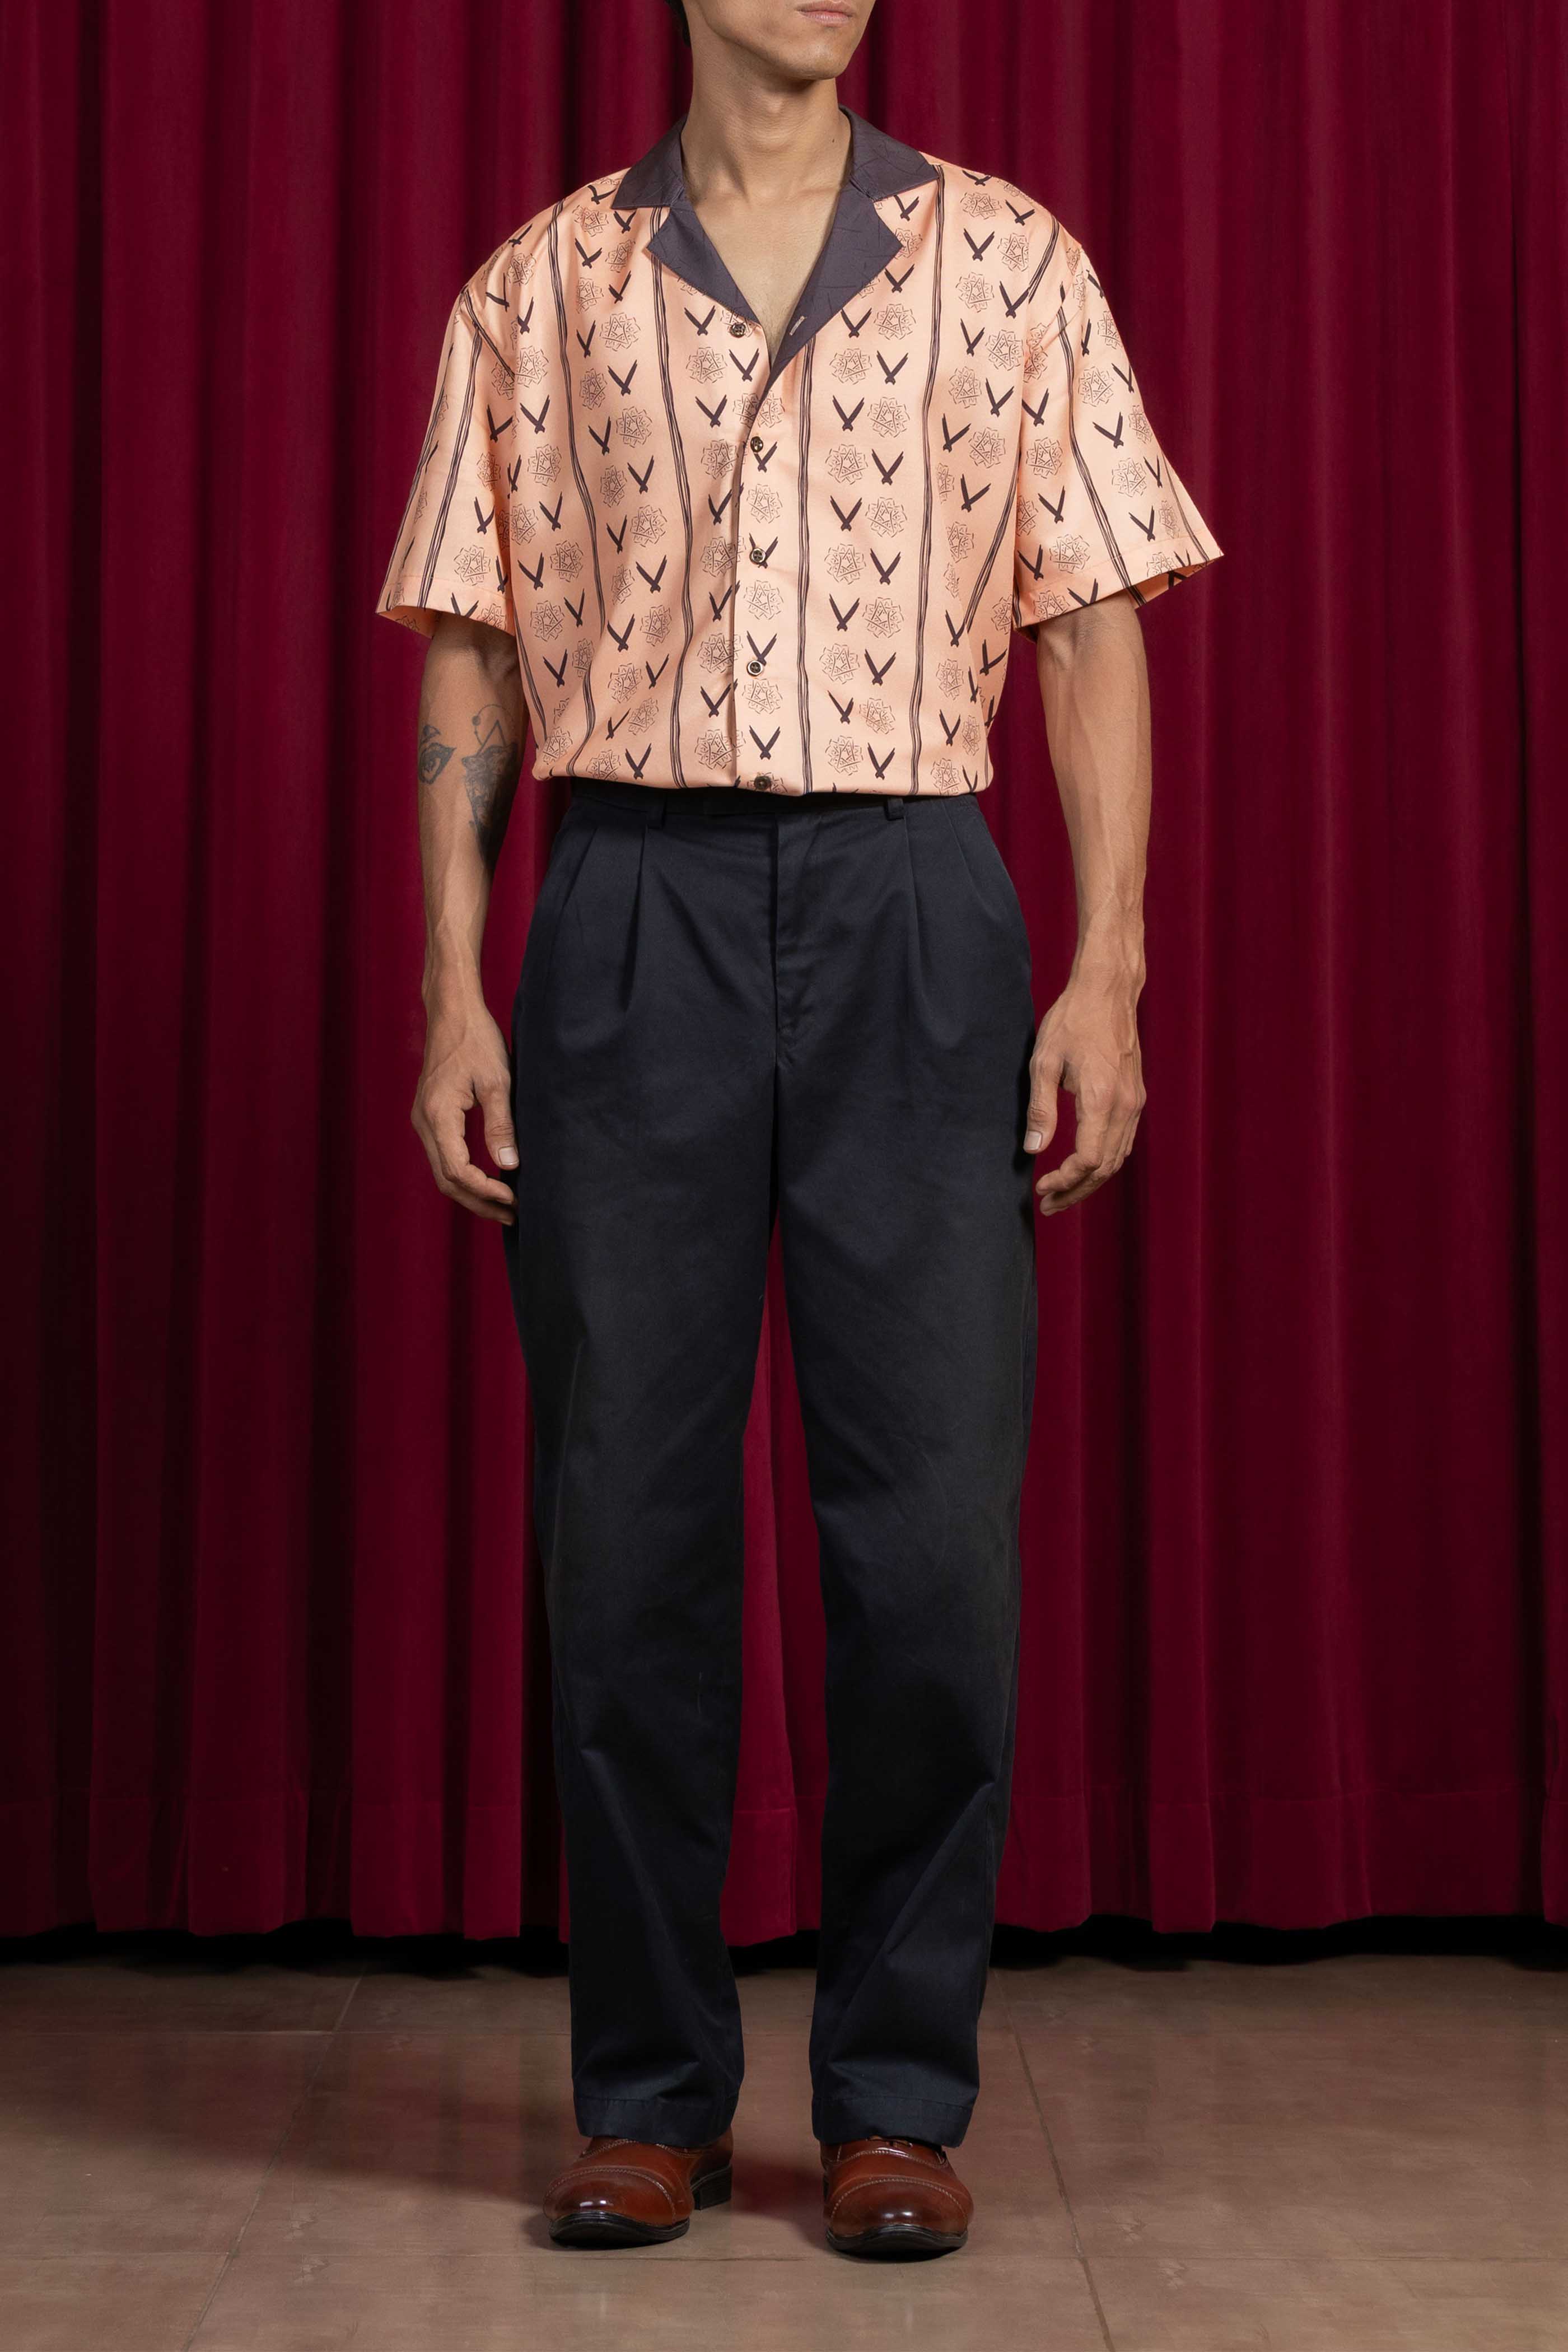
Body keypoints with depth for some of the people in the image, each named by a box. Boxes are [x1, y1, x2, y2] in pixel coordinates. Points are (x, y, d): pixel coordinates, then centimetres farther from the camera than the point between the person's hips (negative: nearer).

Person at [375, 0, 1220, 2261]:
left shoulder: (1013, 264, 11)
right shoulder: (538, 288, 12)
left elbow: (1092, 631, 7)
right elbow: (473, 657, 10)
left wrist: (1106, 969, -3)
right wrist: (454, 993, 1)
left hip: (912, 908, 0)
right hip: (630, 910, 1)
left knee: (933, 1518, -3)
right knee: (625, 1518, 1)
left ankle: (901, 2096, 11)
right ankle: (649, 2094, 14)